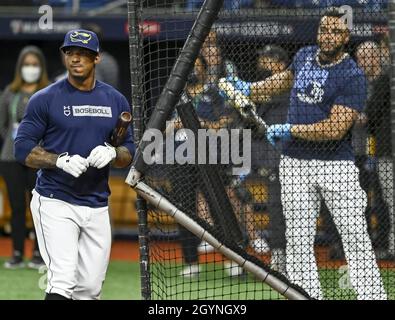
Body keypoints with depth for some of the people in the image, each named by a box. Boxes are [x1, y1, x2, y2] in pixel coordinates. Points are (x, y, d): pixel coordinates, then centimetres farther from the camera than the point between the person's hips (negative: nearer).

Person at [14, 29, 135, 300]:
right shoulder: (45, 99, -4)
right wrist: (61, 160, -21)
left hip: (97, 206, 5)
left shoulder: (116, 101, 9)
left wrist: (112, 153, -12)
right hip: (55, 203, -5)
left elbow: (129, 153, 11)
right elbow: (23, 149, -5)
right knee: (63, 281, -19)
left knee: (90, 290, 7)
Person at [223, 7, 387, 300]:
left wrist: (290, 130, -15)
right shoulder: (304, 56, 8)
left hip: (336, 164, -5)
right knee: (298, 239, 2)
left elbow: (335, 129, -20)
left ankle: (372, 295, -6)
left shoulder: (352, 77, -12)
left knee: (355, 237, -8)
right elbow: (286, 80, 33)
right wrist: (249, 89, 27)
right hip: (295, 163, 5)